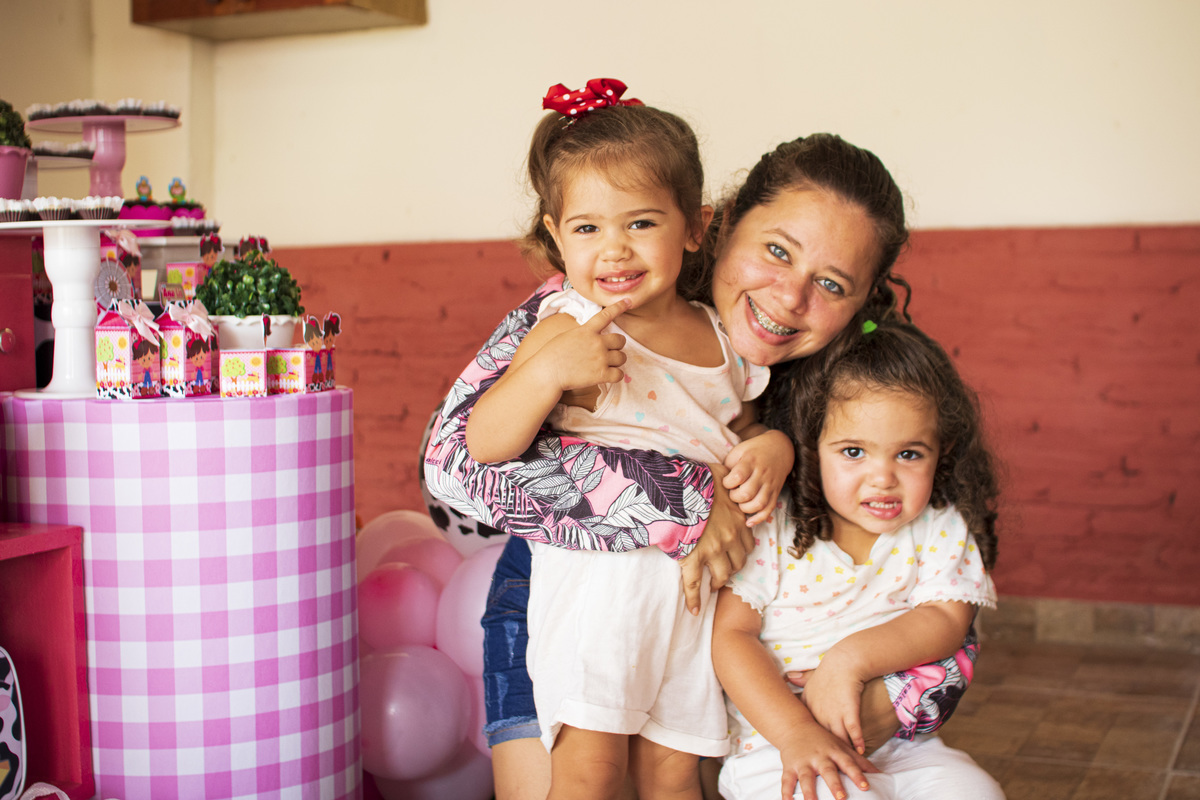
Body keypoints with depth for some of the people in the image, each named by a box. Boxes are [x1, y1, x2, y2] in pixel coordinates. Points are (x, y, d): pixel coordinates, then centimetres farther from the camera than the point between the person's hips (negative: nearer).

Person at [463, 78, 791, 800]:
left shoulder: (719, 335, 6)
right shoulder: (569, 331, -9)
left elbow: (744, 424, 22)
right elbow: (484, 444, -15)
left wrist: (773, 447, -1)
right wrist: (547, 370, -30)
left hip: (696, 581, 5)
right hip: (596, 573, -4)